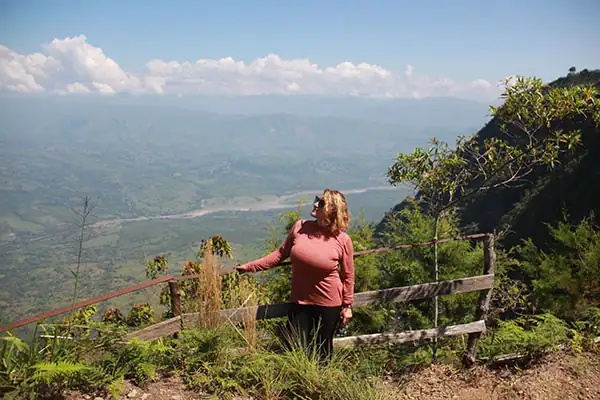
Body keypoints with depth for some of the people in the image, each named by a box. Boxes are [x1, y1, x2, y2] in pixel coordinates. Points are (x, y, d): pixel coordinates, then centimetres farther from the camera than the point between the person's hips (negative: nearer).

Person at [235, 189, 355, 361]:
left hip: (328, 305, -2)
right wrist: (251, 266, 5)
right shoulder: (300, 227, -4)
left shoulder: (343, 240, -12)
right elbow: (281, 253, 6)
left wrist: (347, 305, 1)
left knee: (323, 352, 13)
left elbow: (348, 275, -2)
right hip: (299, 302, 2)